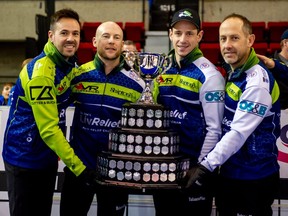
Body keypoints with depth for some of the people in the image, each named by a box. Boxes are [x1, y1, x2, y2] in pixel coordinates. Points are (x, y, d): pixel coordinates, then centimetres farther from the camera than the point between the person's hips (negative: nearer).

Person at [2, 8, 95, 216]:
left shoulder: (70, 64, 2)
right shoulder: (40, 72, -24)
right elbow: (48, 129, -26)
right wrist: (78, 166, -24)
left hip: (47, 157, 8)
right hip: (24, 158, -8)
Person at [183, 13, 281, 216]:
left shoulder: (257, 80, -19)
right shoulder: (233, 73, 9)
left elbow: (239, 133, -25)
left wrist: (206, 166, -25)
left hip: (254, 177, -8)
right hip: (229, 173, 8)